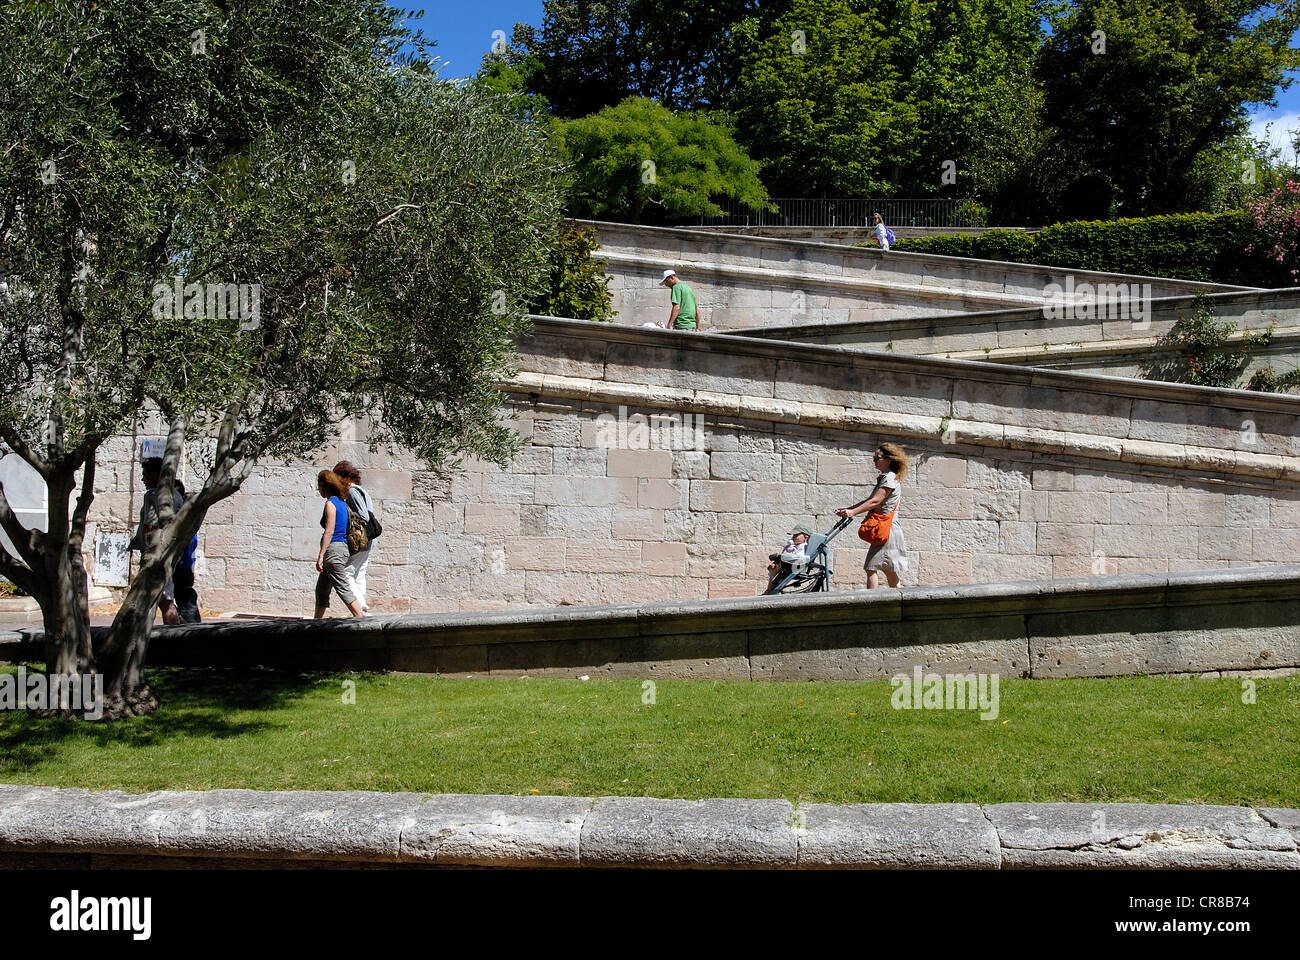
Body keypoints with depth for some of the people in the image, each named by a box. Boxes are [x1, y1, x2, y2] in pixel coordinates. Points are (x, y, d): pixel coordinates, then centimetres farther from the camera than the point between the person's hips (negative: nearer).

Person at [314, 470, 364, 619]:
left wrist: (320, 556, -17)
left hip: (333, 549, -9)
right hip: (342, 546, 9)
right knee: (321, 588, 16)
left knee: (343, 588, -10)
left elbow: (329, 532, -17)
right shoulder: (342, 502, 13)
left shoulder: (330, 503, -11)